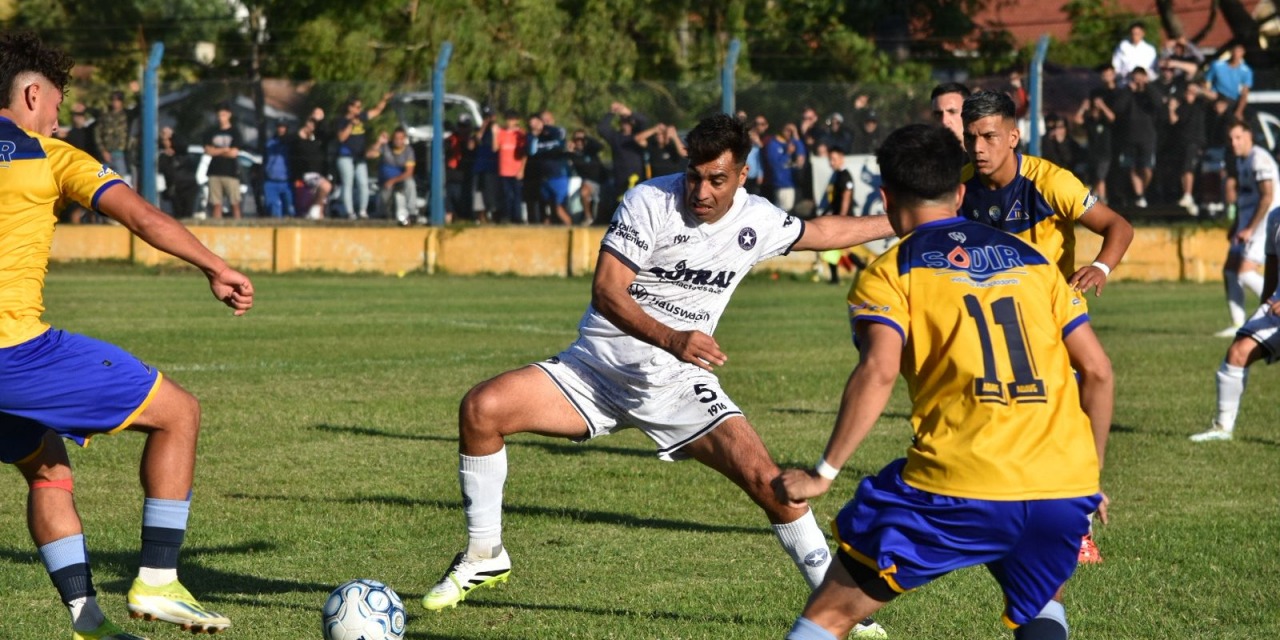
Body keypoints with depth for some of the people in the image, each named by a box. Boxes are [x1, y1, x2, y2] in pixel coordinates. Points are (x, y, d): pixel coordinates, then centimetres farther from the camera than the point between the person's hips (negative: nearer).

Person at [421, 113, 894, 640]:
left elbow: (818, 232, 24)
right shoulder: (650, 202, -14)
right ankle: (484, 555, -3)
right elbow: (606, 291, -21)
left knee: (767, 480, -17)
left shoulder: (757, 221, 1)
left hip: (678, 384, 2)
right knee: (481, 408, -23)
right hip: (596, 367, -2)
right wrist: (671, 339, -36)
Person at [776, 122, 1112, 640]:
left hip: (959, 493, -4)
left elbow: (878, 372, -11)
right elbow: (1098, 370, 15)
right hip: (1066, 491, 4)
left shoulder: (889, 274, 7)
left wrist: (824, 473, -9)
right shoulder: (1032, 259, 20)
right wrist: (1091, 474, 24)